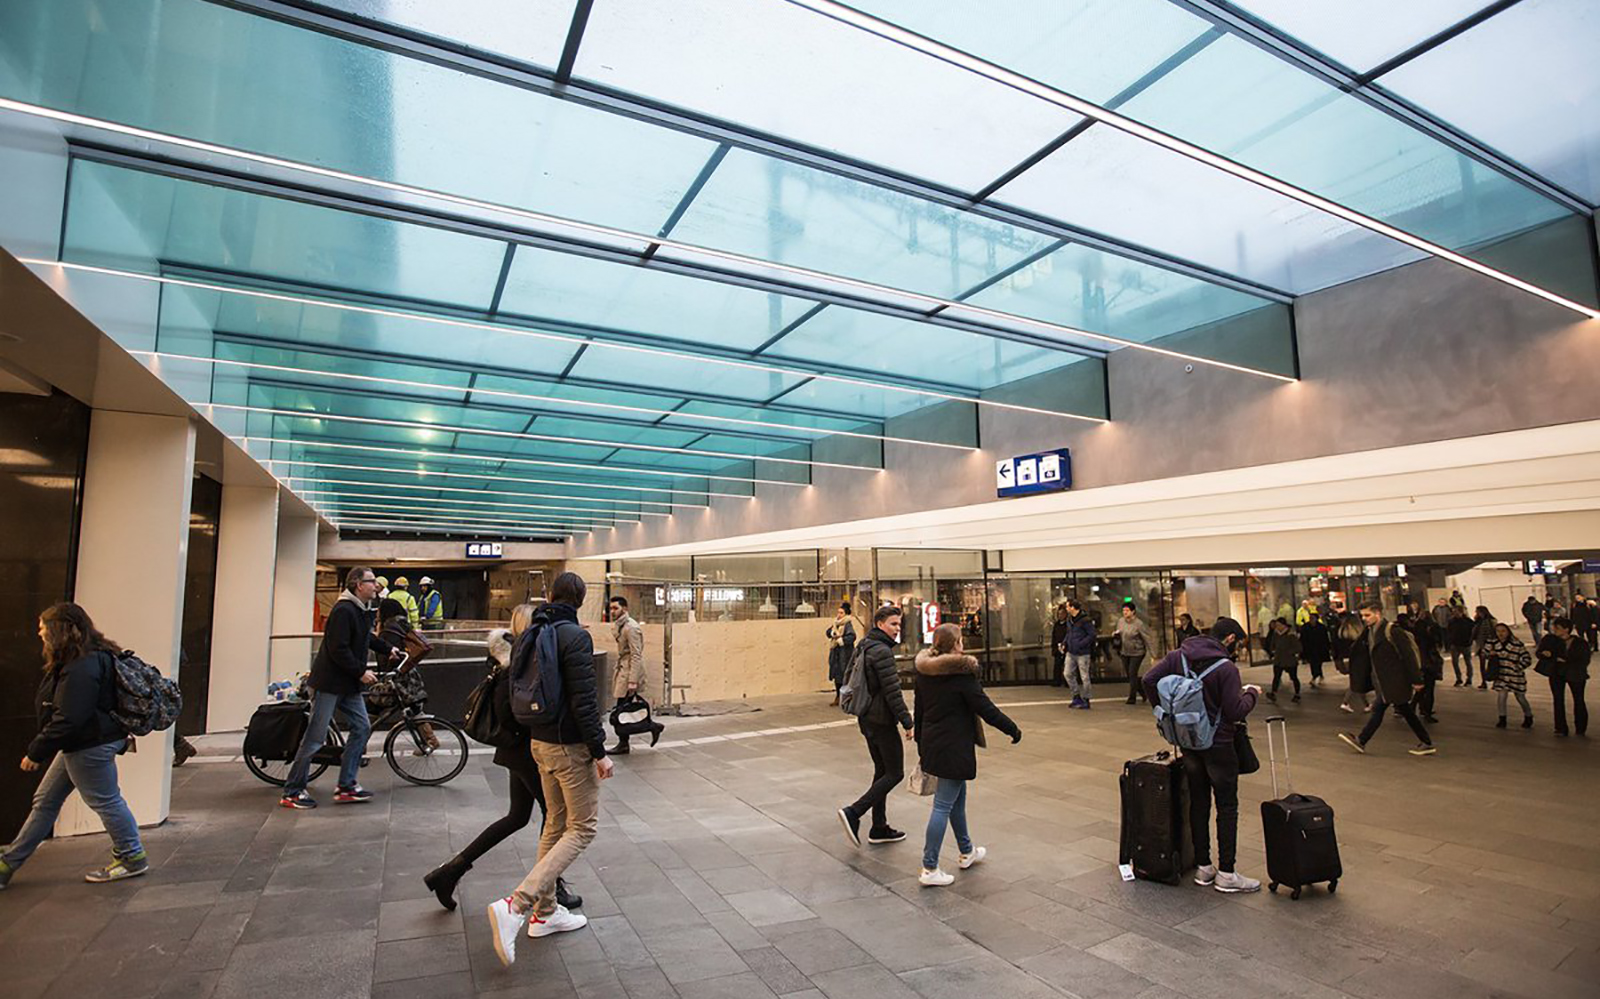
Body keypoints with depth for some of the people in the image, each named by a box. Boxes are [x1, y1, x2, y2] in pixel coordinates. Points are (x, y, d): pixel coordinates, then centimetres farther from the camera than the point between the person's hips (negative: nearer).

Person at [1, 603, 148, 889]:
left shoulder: (81, 668, -24)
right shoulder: (91, 658, 9)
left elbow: (68, 719, -25)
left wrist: (36, 752, -16)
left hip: (90, 746, -11)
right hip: (81, 743, 11)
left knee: (104, 800, 1)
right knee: (45, 801, 18)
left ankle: (132, 858, 14)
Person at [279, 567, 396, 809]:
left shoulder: (363, 610, 10)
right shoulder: (343, 610, -20)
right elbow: (338, 650, -24)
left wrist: (387, 649, 23)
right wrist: (361, 672, -19)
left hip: (349, 684, 9)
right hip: (330, 682, -9)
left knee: (362, 727, 4)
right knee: (315, 737, -3)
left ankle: (346, 786, 12)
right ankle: (292, 792, 11)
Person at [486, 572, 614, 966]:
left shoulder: (529, 634, 6)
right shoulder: (575, 637, -18)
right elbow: (584, 701, -21)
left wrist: (530, 733, 20)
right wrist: (599, 752, -16)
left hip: (538, 742, 8)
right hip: (570, 746, -8)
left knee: (556, 823, 19)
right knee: (582, 828, 1)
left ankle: (545, 912, 26)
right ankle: (516, 906, -9)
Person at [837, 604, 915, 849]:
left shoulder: (864, 648, 11)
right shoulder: (882, 651, -18)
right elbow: (892, 691, -21)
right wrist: (907, 722, -16)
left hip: (867, 719, 10)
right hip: (882, 720, -10)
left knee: (882, 771, 16)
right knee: (895, 773, 0)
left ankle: (879, 828, 22)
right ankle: (853, 813, -6)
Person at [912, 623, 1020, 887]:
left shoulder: (924, 672, 4)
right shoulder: (962, 673, -18)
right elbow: (985, 707, -16)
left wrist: (921, 747, 20)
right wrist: (1013, 729, -2)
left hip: (932, 745, 8)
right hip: (955, 748, -8)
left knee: (957, 797, 23)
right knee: (943, 805, -1)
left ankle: (966, 852, 40)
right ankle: (929, 869, 4)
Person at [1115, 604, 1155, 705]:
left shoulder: (1139, 624, -17)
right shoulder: (1120, 622, 2)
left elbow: (1148, 638, -15)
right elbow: (1119, 637, 16)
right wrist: (1116, 636, -9)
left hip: (1137, 653, -6)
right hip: (1125, 653, 6)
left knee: (1132, 674, -10)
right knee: (1129, 675, 10)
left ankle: (1132, 697, 0)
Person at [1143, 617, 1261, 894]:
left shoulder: (1179, 656, 0)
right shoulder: (1226, 668, -18)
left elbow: (1149, 679, -3)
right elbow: (1235, 711, -17)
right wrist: (1251, 693, 2)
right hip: (1218, 746, -6)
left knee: (1198, 804, 14)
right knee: (1227, 807, 7)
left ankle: (1203, 867, 23)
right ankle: (1226, 873, 12)